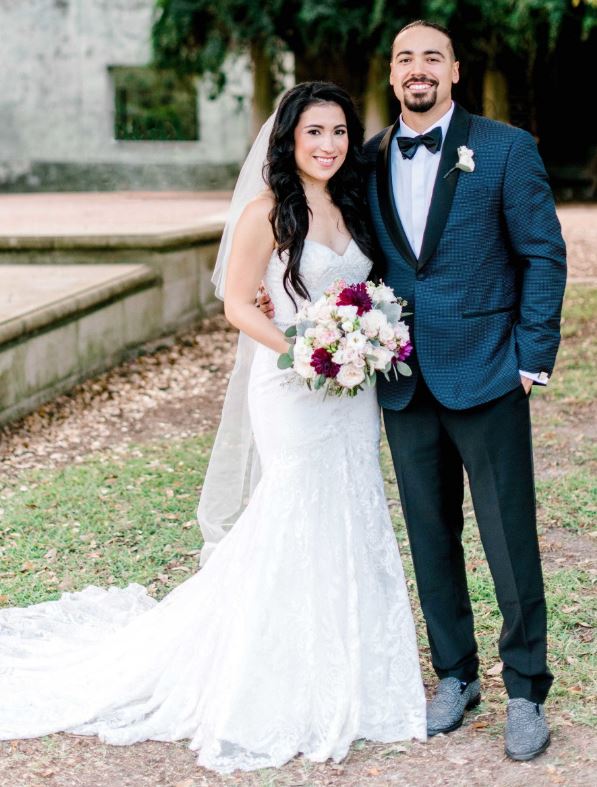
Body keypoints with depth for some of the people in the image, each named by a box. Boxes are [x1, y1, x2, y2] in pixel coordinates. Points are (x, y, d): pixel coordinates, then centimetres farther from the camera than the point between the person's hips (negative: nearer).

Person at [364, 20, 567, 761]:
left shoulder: (504, 148, -3)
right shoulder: (370, 161, 8)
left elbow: (543, 253, -4)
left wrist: (533, 358, -9)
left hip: (485, 376, -4)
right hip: (404, 382, 4)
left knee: (511, 540, -1)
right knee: (431, 538, 12)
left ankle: (525, 691, 13)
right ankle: (455, 675, 27)